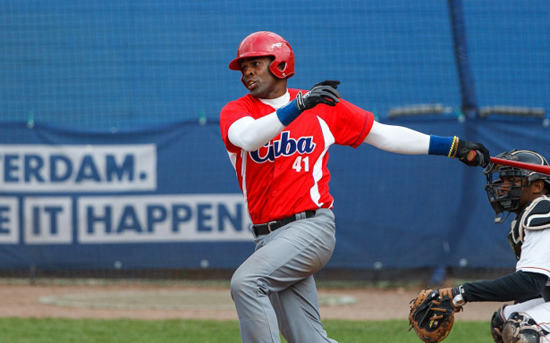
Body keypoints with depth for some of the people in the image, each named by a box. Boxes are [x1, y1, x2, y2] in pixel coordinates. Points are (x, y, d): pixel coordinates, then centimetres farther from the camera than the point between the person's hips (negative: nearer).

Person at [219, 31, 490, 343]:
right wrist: (298, 106, -29)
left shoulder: (323, 106, 8)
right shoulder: (236, 110, 7)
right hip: (268, 238, 3)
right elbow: (248, 137, -17)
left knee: (247, 282, -26)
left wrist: (453, 147, 14)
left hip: (311, 226, -3)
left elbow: (382, 134, 14)